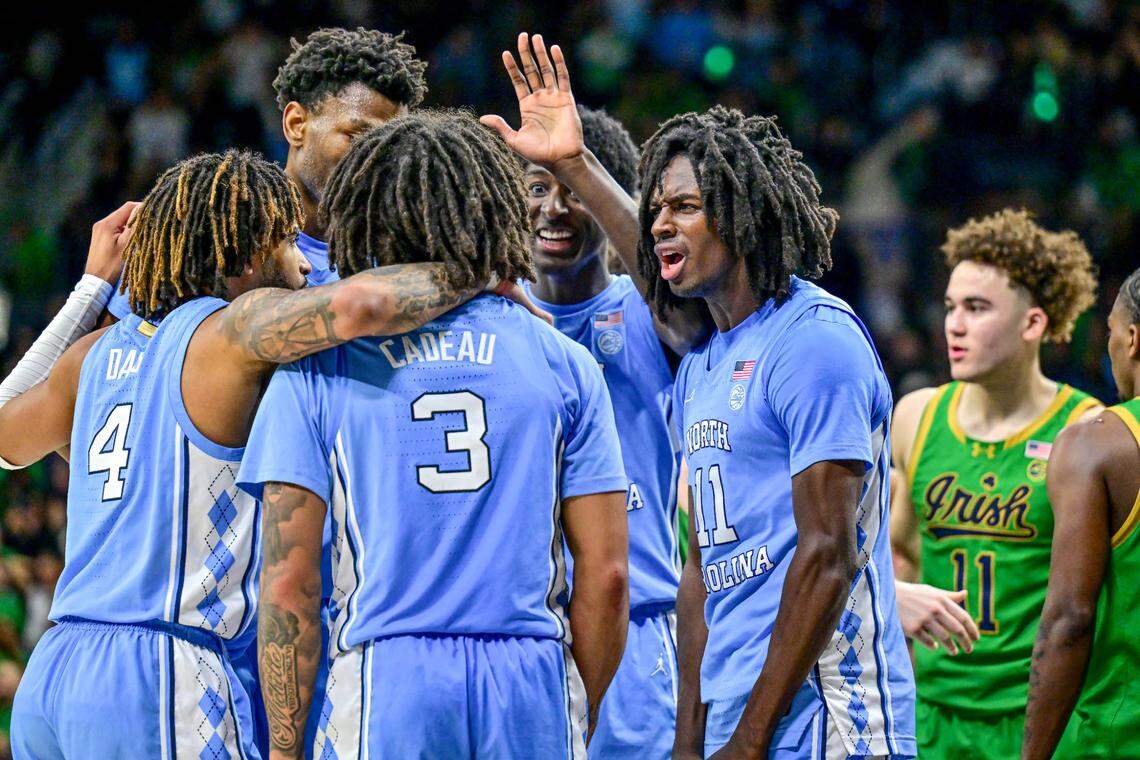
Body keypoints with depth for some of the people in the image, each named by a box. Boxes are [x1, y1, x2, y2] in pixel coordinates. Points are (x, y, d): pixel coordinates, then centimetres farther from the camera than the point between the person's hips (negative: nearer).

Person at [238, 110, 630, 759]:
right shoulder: (565, 366, 7)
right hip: (534, 690, 1)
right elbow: (606, 575, 5)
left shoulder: (316, 370, 3)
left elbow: (288, 584, -1)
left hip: (387, 685, -1)